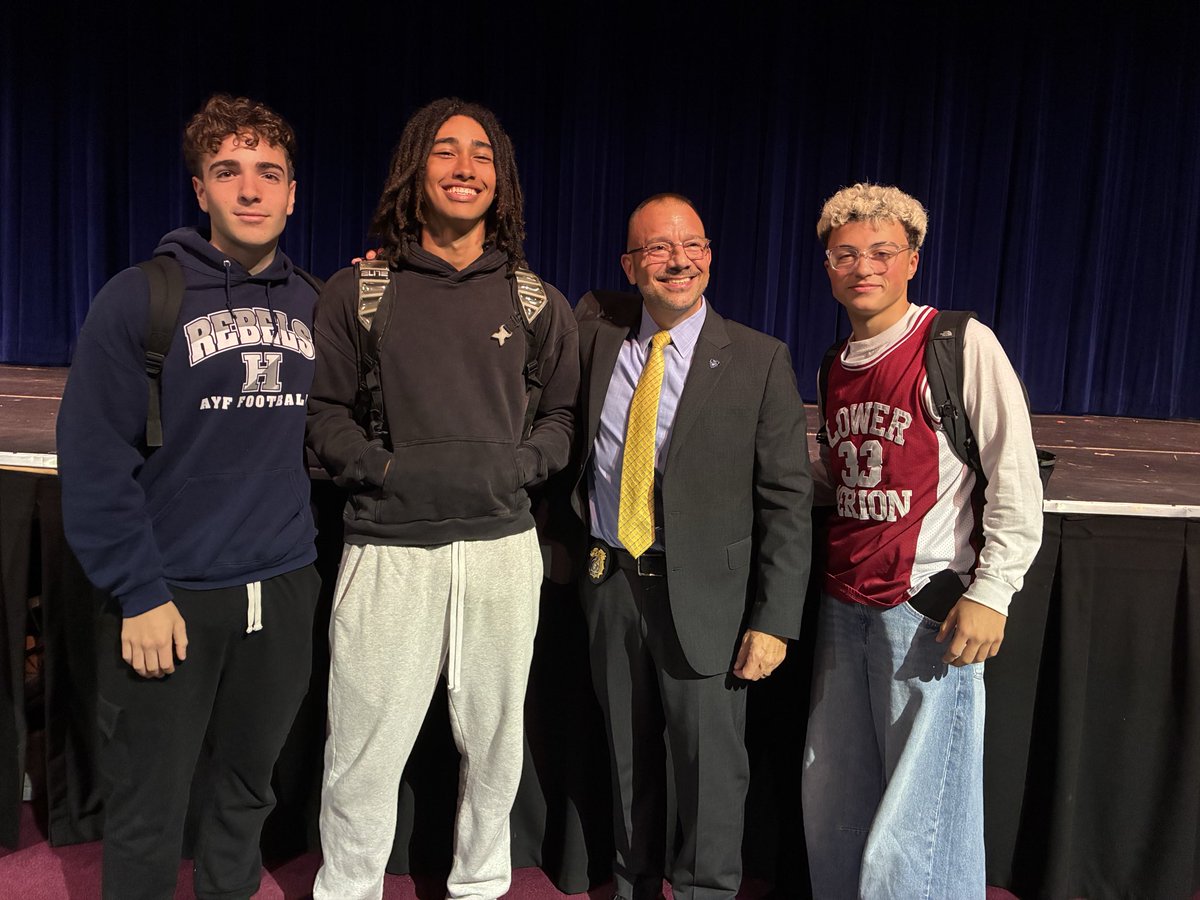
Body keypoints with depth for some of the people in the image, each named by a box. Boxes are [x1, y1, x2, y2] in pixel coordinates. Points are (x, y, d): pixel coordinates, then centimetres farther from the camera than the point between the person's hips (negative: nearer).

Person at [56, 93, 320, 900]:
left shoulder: (313, 305, 6)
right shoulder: (141, 299, -7)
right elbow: (94, 459, -9)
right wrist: (136, 592, -12)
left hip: (284, 591, 4)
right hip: (172, 598, -3)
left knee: (246, 793, 19)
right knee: (148, 818, 10)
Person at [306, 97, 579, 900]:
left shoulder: (538, 303, 9)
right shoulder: (357, 291, 4)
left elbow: (563, 412, 12)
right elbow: (324, 409, 5)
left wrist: (521, 465, -5)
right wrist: (381, 468, -10)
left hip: (503, 546, 2)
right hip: (390, 550, -1)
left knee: (495, 742, 14)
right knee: (364, 753, 4)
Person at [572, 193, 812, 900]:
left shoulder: (760, 361, -7)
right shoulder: (597, 331, 3)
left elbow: (787, 500, -7)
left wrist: (775, 620, -11)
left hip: (705, 595, -3)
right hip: (610, 583, 4)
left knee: (711, 765, 8)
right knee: (629, 757, 18)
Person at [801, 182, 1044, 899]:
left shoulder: (962, 344, -8)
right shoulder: (836, 366, 12)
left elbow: (1017, 483, -10)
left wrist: (990, 594, -15)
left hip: (927, 612, -6)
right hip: (844, 608, 6)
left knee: (915, 819, -1)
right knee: (833, 802, 14)